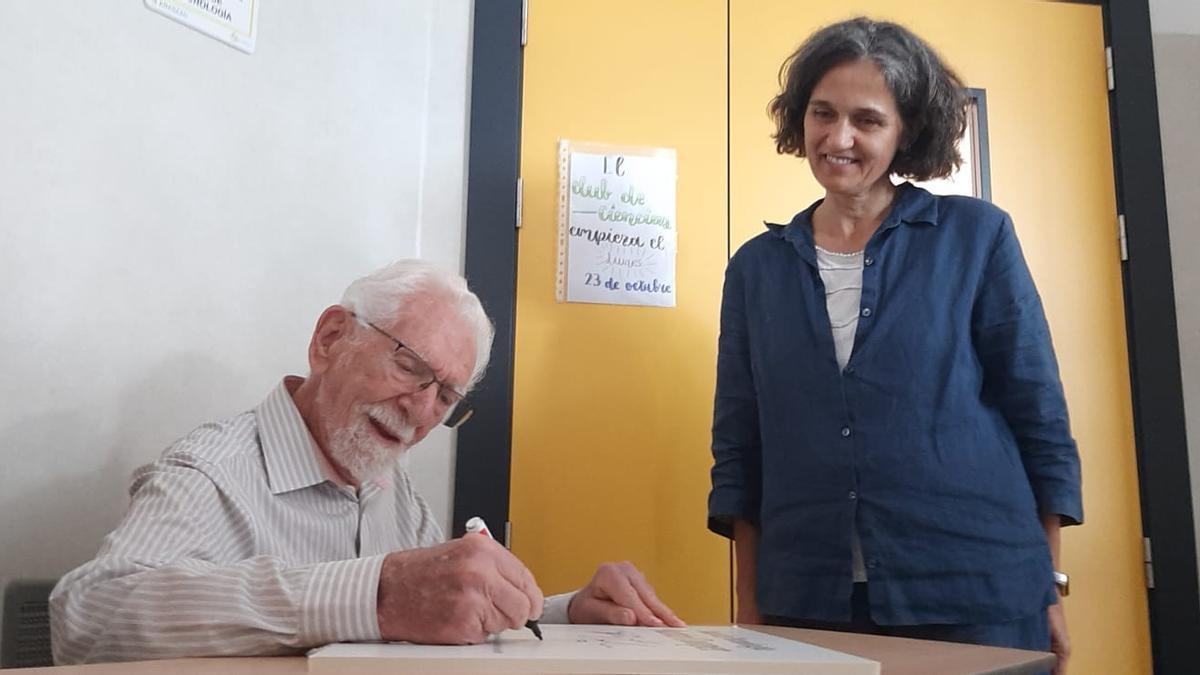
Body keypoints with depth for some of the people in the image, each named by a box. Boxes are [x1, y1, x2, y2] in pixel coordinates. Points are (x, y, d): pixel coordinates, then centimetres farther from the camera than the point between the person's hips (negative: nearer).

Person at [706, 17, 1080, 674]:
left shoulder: (976, 236, 0)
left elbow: (1039, 418, 2)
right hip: (808, 605, 2)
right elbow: (739, 448, 7)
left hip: (979, 598, -1)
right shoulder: (757, 266, 6)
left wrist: (1050, 589, 1)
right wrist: (749, 607, 5)